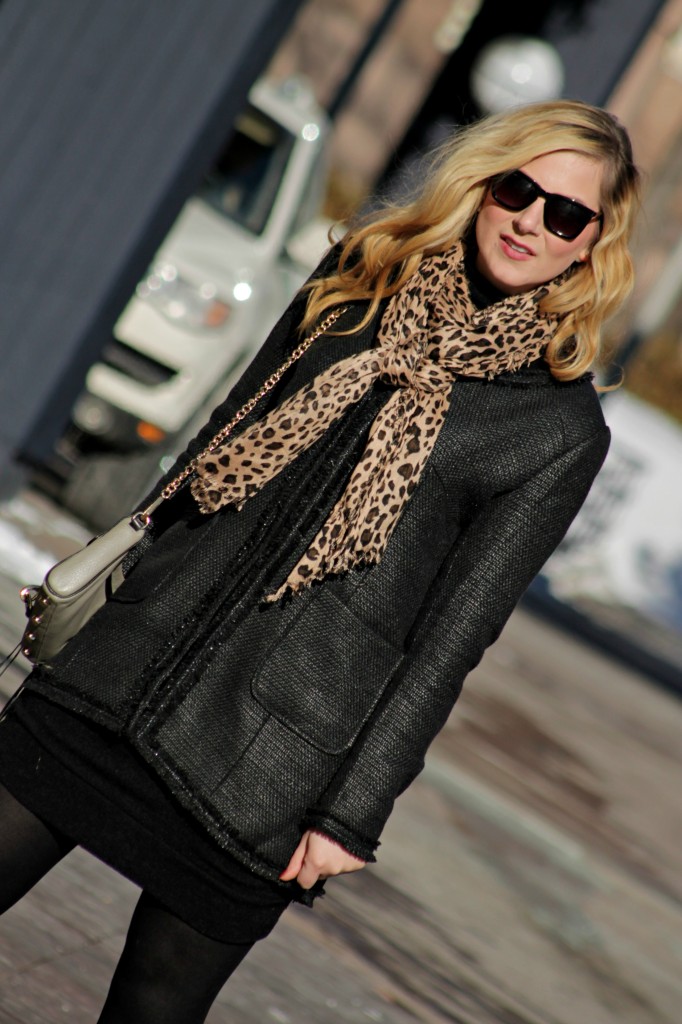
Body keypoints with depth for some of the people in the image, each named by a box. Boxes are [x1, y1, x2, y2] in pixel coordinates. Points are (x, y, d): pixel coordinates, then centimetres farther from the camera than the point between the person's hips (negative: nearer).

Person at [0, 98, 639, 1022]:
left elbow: (452, 636, -7)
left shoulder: (564, 428, -5)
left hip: (273, 750, -4)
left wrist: (352, 814, -8)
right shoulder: (364, 270, 8)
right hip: (135, 650, 4)